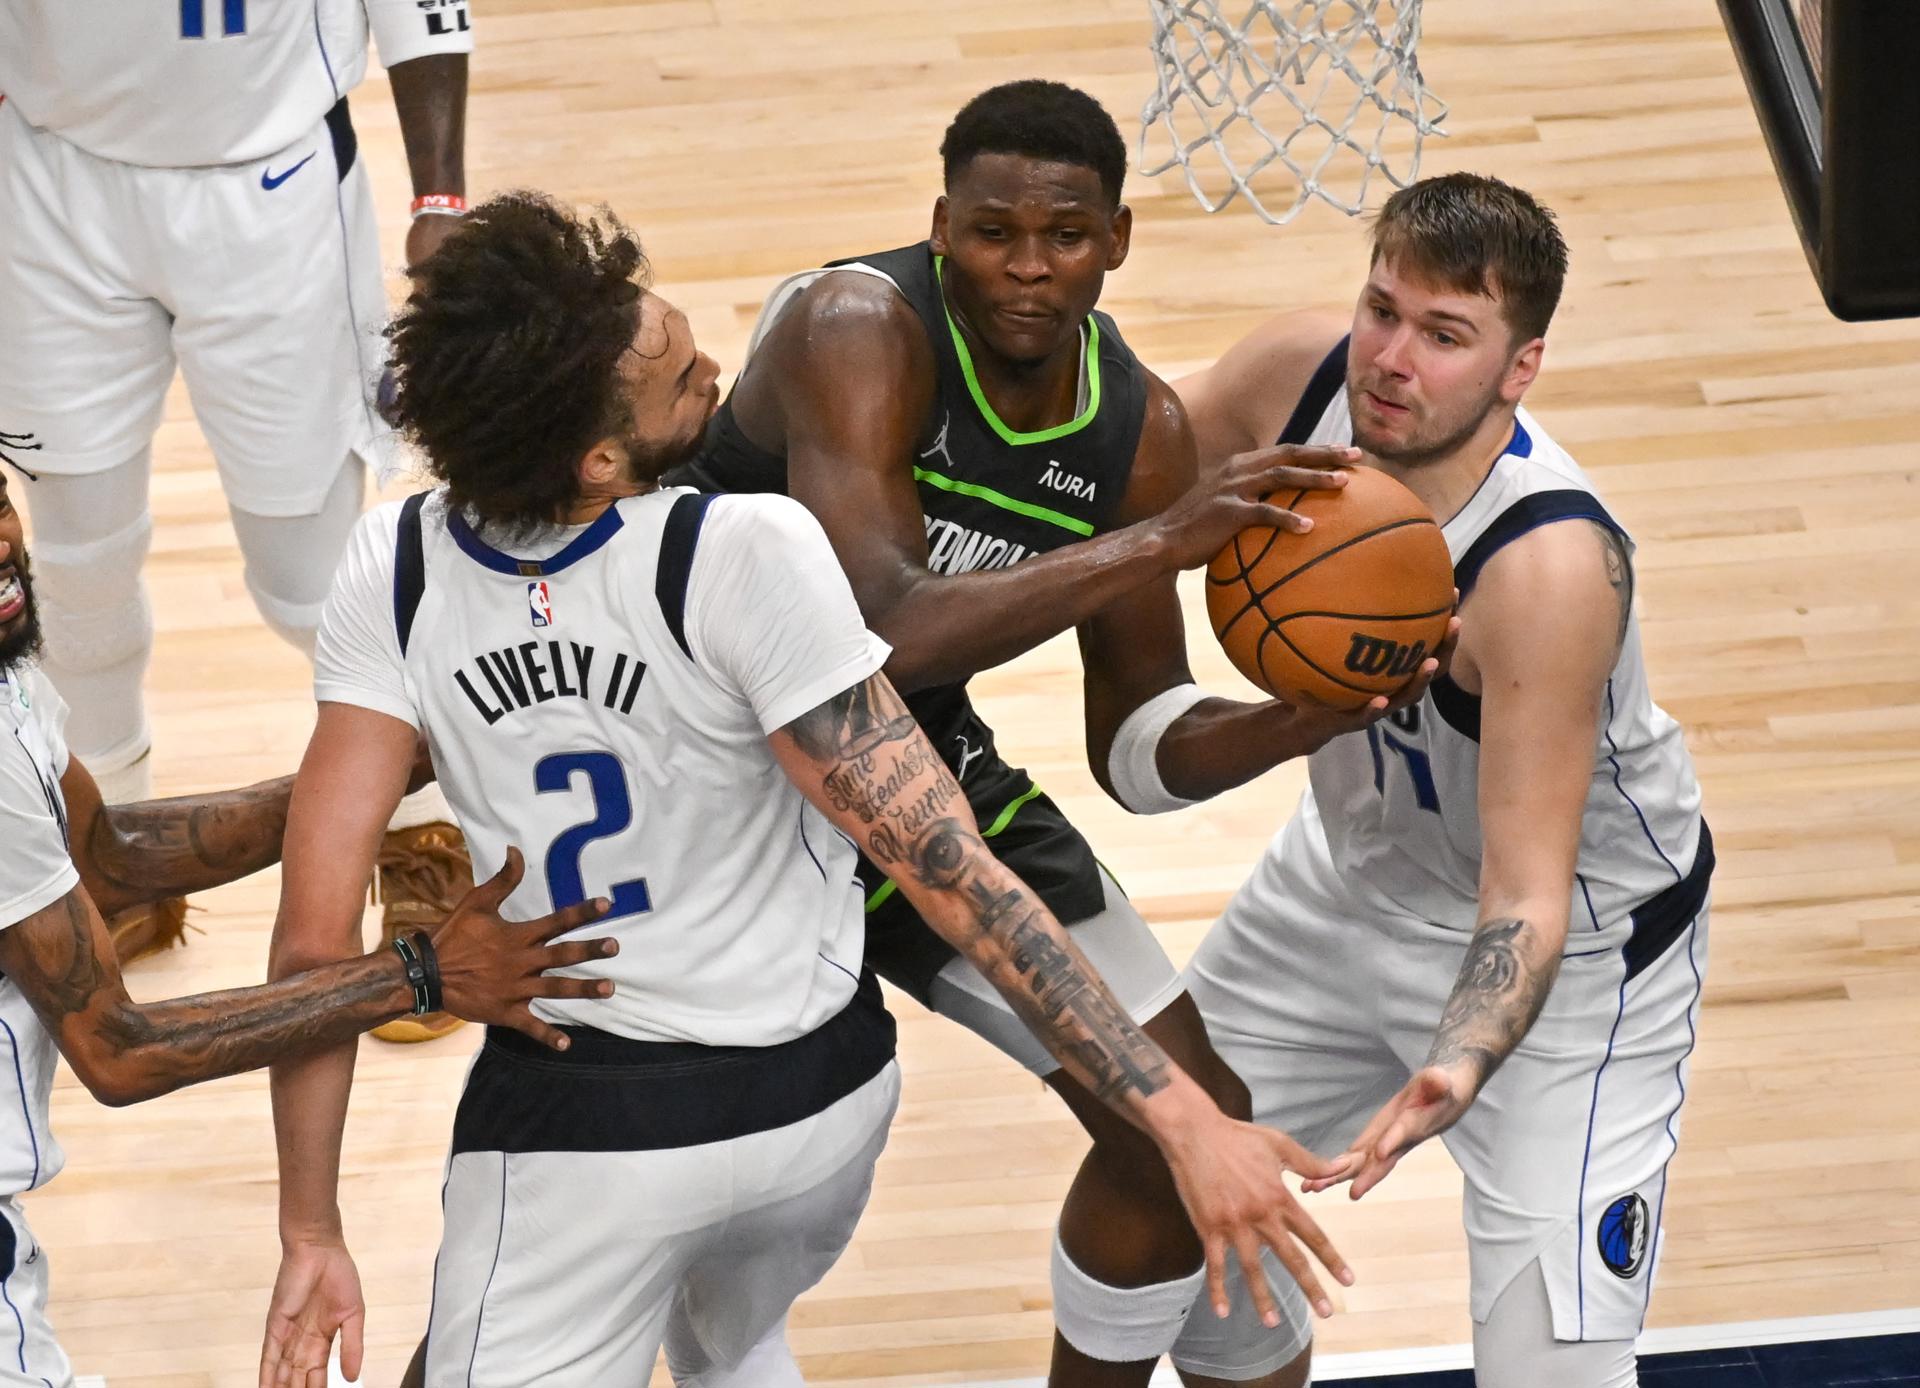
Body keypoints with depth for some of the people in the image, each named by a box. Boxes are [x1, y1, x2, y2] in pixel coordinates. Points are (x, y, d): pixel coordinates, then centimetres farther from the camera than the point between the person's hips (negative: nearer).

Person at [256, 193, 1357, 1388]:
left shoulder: (397, 571, -16)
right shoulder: (749, 556, -26)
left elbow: (316, 935, -15)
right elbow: (951, 876, -27)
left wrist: (312, 1235, -6)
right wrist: (1182, 1118, -25)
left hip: (575, 1128, -1)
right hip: (812, 1096, 1)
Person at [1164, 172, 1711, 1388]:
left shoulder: (1551, 566, -38)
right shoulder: (1300, 372, -22)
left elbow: (1526, 905, -37)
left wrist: (1456, 1068, -56)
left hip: (1575, 944, -6)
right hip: (1363, 864, 7)